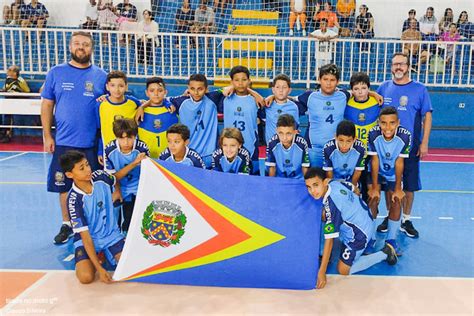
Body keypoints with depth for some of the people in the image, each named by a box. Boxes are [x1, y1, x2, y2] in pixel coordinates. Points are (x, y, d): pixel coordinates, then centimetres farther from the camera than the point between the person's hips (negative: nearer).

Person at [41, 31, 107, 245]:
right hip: (63, 142, 1)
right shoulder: (56, 73, 4)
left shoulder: (101, 76, 3)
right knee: (64, 185, 9)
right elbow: (47, 105, 7)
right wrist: (47, 135, 0)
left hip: (92, 143, -1)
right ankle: (67, 225, 27)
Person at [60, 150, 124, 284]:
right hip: (88, 239, -3)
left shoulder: (100, 176, -12)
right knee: (86, 277, -27)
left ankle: (105, 254, 12)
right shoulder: (74, 200, -22)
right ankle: (99, 256, 7)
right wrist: (99, 268, -26)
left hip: (112, 235, 3)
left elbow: (116, 179, 18)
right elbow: (85, 236, -22)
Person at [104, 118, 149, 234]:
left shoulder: (142, 148, -17)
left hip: (138, 189, 0)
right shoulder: (110, 150, -15)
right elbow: (112, 177, -13)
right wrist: (133, 164, -25)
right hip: (119, 189, 1)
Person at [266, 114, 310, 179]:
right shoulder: (272, 144, -17)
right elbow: (272, 167, -4)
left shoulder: (302, 144, -20)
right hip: (279, 179, 0)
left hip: (298, 180, 0)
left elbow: (305, 167, -7)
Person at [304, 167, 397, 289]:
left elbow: (329, 241, -28)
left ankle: (384, 253, 11)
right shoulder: (335, 182, -13)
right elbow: (354, 190, 10)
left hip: (359, 235, -8)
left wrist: (321, 272, -22)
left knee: (343, 270, 4)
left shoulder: (330, 206, -33)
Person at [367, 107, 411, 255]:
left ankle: (391, 240, 10)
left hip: (393, 175, 1)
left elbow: (399, 163, -19)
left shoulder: (405, 136, -27)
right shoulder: (373, 134, -28)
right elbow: (375, 161, -21)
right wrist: (374, 187, -18)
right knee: (373, 199, -15)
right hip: (376, 172, -1)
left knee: (396, 203, -7)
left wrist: (398, 188, -12)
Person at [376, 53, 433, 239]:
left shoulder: (419, 89, -1)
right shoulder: (384, 88, 5)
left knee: (409, 184, 5)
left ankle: (405, 220, 20)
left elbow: (427, 116, -1)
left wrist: (424, 143, -7)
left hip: (411, 146, -2)